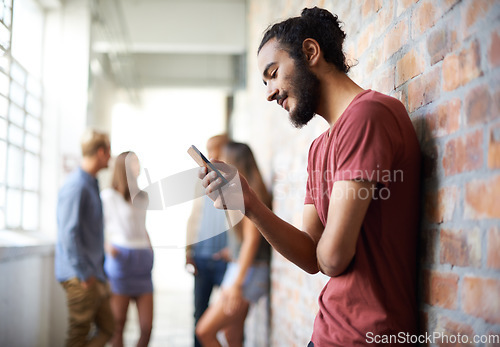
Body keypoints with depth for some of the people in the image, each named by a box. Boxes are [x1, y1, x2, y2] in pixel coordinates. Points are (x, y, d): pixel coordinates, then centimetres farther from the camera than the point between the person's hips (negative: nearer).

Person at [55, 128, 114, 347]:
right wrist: (85, 274, -19)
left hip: (94, 274, 10)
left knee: (107, 329, 12)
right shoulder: (76, 186, -17)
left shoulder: (91, 184, 15)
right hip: (79, 277, -10)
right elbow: (68, 234, -22)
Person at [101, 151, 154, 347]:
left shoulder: (142, 197, 17)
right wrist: (107, 244, -16)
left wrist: (149, 249, 14)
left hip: (143, 262, 5)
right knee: (119, 326, -1)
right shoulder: (108, 196, -1)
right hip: (121, 259, -5)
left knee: (147, 327, 0)